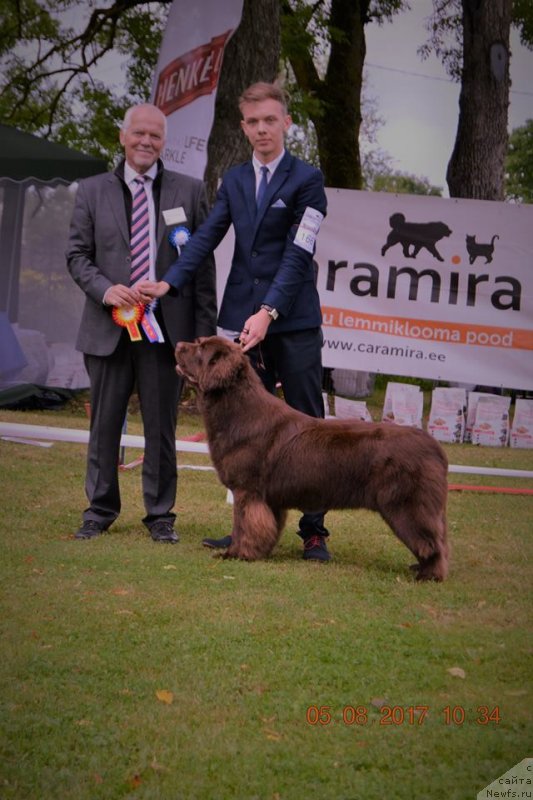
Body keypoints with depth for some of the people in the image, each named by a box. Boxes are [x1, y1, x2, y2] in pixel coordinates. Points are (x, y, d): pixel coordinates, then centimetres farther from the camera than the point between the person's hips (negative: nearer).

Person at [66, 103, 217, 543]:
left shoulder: (190, 191, 6)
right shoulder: (93, 191, 8)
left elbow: (203, 263, 4)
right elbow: (77, 254, 7)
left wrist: (205, 331, -2)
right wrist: (105, 289, -13)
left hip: (167, 329, -1)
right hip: (110, 327, 1)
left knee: (162, 427, 6)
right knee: (105, 424, 8)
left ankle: (160, 514, 18)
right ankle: (100, 509, 23)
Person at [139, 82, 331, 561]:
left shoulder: (307, 179, -2)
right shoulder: (234, 180, 14)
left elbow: (298, 255, -12)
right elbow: (207, 237, 6)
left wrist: (269, 312, -22)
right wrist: (170, 283, -10)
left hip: (294, 322, -5)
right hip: (243, 318, 5)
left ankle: (314, 531, 6)